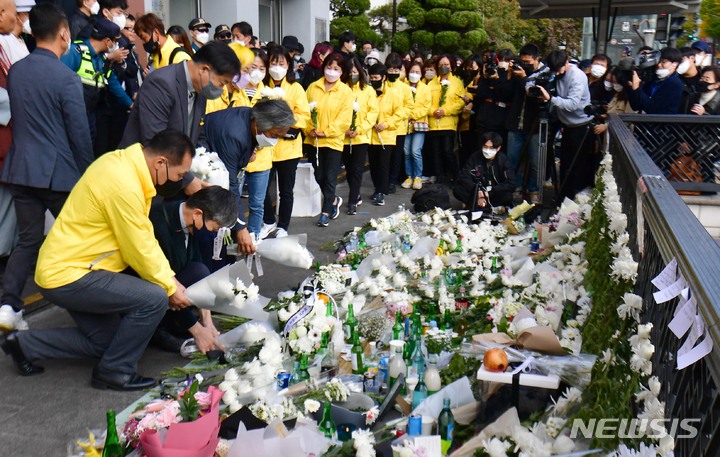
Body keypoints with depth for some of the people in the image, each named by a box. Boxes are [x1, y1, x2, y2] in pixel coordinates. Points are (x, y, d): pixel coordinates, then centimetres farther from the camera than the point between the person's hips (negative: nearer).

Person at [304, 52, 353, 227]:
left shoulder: (346, 91, -3)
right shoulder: (313, 87, 6)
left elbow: (344, 119, -9)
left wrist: (326, 132, -16)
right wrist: (309, 129, -10)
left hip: (333, 140, -3)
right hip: (313, 140, 4)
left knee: (330, 178, -2)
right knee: (319, 176, 12)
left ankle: (326, 212, 6)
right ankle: (333, 201, 34)